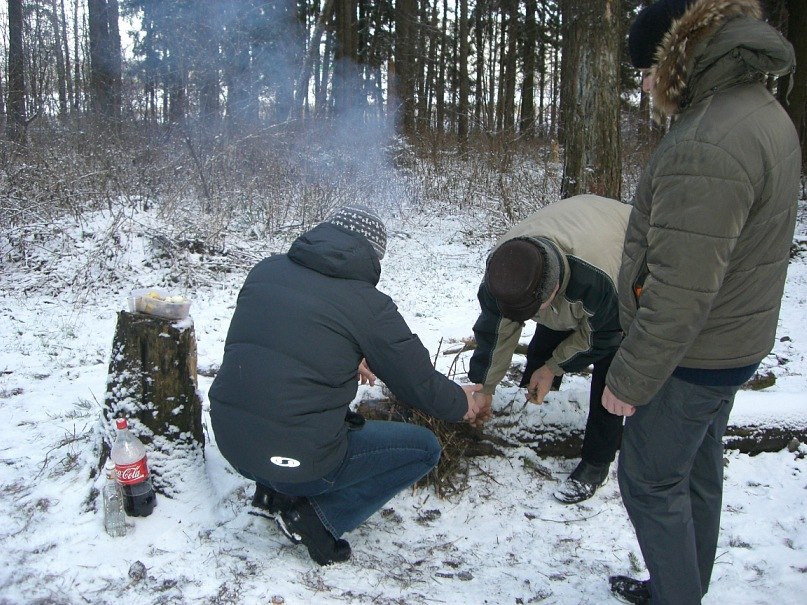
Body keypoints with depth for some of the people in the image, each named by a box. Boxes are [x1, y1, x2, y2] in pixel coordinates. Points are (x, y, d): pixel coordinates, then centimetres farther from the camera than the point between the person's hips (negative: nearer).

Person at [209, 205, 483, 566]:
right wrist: (460, 403, 21)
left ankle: (273, 490, 18)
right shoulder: (368, 305, -11)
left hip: (228, 440, 7)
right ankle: (316, 516, 1)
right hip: (297, 458, -7)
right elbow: (420, 385, 0)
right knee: (425, 448, 9)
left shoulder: (265, 271, 4)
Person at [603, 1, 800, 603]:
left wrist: (630, 377, -18)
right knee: (699, 472, 21)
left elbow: (680, 290, -29)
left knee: (651, 482, 7)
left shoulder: (706, 146, -27)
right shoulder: (765, 112, 6)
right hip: (736, 343, 10)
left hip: (690, 355, -10)